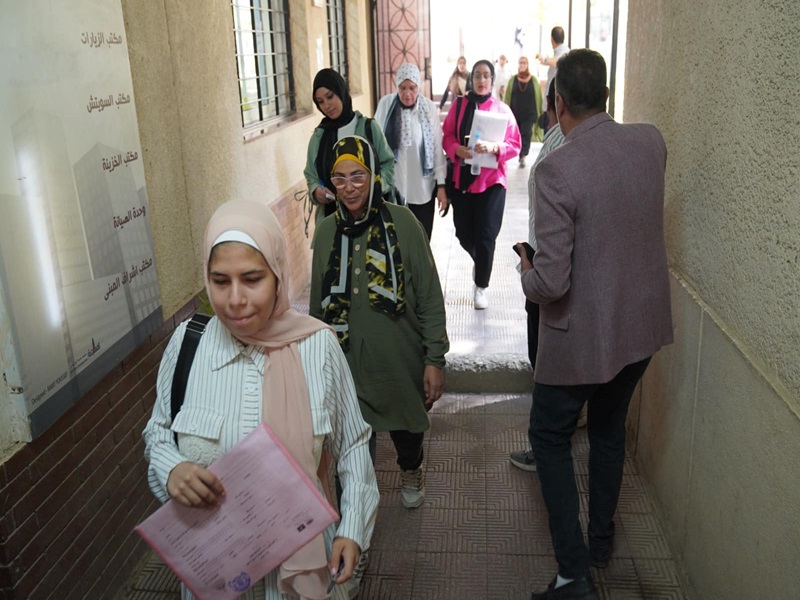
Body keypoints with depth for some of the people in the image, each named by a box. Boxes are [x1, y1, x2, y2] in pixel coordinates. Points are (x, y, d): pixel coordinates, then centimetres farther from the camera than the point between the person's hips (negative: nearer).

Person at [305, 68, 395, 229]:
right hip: (331, 215, 2)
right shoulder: (318, 137, 7)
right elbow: (311, 175, 13)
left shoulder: (369, 128, 0)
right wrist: (316, 190, -10)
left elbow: (387, 164, 4)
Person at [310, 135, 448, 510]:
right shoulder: (327, 231, -2)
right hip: (347, 363, 2)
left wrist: (435, 359, -10)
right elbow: (319, 304, 8)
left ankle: (410, 471, 54)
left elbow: (430, 297, -10)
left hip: (401, 361, -1)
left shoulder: (402, 223, -12)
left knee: (407, 426, 21)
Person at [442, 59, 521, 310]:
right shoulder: (459, 106, 4)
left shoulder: (502, 110, -1)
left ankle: (481, 287, 14)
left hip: (491, 181, -2)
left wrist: (494, 147, -23)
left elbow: (514, 145, -4)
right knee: (464, 234, 7)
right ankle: (480, 261, 42)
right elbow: (447, 137, 5)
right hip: (462, 179, 2)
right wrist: (457, 149, -16)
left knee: (485, 236, -3)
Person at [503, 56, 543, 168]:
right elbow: (507, 97, 5)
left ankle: (523, 158, -12)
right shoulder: (513, 79, 5)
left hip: (529, 114, -2)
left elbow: (538, 97, 4)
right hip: (515, 113, 2)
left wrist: (539, 113, 0)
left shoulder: (533, 80, 3)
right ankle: (521, 155, 24)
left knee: (526, 135, -8)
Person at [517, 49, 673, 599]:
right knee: (610, 429, 25)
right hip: (643, 324, 7)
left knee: (551, 436, 14)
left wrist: (527, 273, -4)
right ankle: (602, 538, 44)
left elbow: (551, 282, -27)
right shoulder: (652, 142, -5)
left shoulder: (556, 170, -25)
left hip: (583, 335, -6)